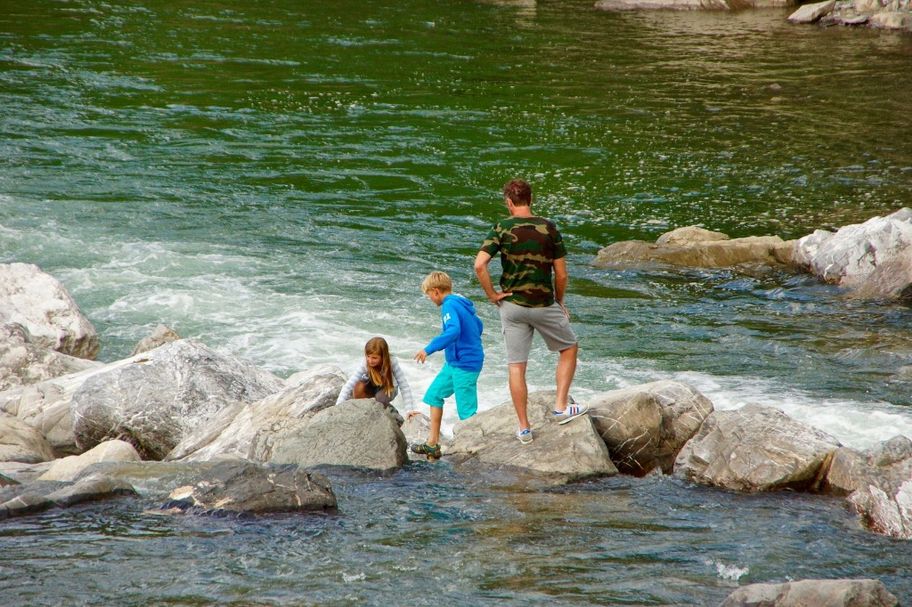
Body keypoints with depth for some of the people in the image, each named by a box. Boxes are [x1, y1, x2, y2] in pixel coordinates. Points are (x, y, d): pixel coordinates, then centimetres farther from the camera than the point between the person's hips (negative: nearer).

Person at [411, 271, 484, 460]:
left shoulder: (450, 306, -18)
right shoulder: (462, 303, 11)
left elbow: (454, 331, -34)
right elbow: (478, 326, 22)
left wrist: (429, 349, -32)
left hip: (464, 365, -11)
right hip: (454, 363, 11)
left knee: (467, 411, -7)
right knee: (434, 394, 16)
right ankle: (433, 444, 20)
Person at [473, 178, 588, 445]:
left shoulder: (502, 229, -6)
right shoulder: (549, 228, -5)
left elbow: (479, 265, -18)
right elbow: (561, 274, -3)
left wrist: (492, 295, -5)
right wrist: (559, 302, 14)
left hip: (512, 305, 1)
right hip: (544, 304, -1)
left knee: (516, 367, 7)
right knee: (569, 348, 21)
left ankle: (524, 428, 8)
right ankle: (561, 406, 12)